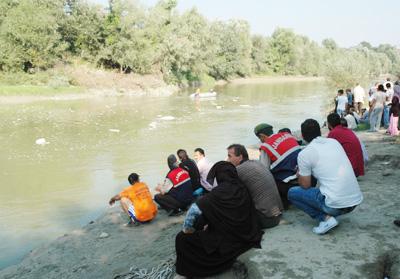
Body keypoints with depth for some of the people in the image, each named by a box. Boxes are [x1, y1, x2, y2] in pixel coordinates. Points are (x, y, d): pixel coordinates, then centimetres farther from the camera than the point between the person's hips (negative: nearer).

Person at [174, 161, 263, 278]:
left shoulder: (219, 192, -20)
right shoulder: (243, 189, 0)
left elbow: (194, 210, -29)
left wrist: (188, 230, -9)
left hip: (226, 245, -7)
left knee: (182, 238, 3)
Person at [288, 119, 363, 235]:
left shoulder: (304, 154, -6)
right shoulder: (334, 142, 12)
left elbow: (305, 185, 1)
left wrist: (299, 175, 22)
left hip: (335, 204, -7)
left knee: (292, 193, 10)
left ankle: (326, 218, -2)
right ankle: (329, 215, 12)